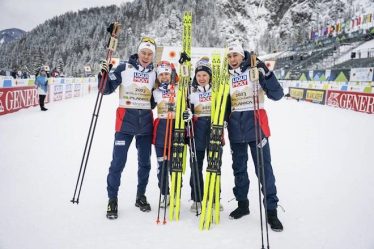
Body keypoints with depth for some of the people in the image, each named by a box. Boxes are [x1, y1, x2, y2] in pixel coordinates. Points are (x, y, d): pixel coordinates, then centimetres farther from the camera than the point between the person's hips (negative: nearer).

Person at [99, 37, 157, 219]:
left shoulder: (154, 73, 7)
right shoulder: (124, 68, -1)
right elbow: (107, 89, -2)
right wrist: (104, 74, -17)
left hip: (146, 121, 3)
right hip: (126, 119, -3)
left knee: (144, 162, 10)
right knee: (118, 161, -5)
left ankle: (141, 196, 27)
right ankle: (112, 200, 11)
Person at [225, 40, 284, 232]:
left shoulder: (255, 71, -2)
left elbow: (277, 95, -9)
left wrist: (267, 74, -20)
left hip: (256, 124, -4)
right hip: (235, 128, 4)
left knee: (264, 168, -3)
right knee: (239, 168, 13)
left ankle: (271, 210, 6)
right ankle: (242, 204, 29)